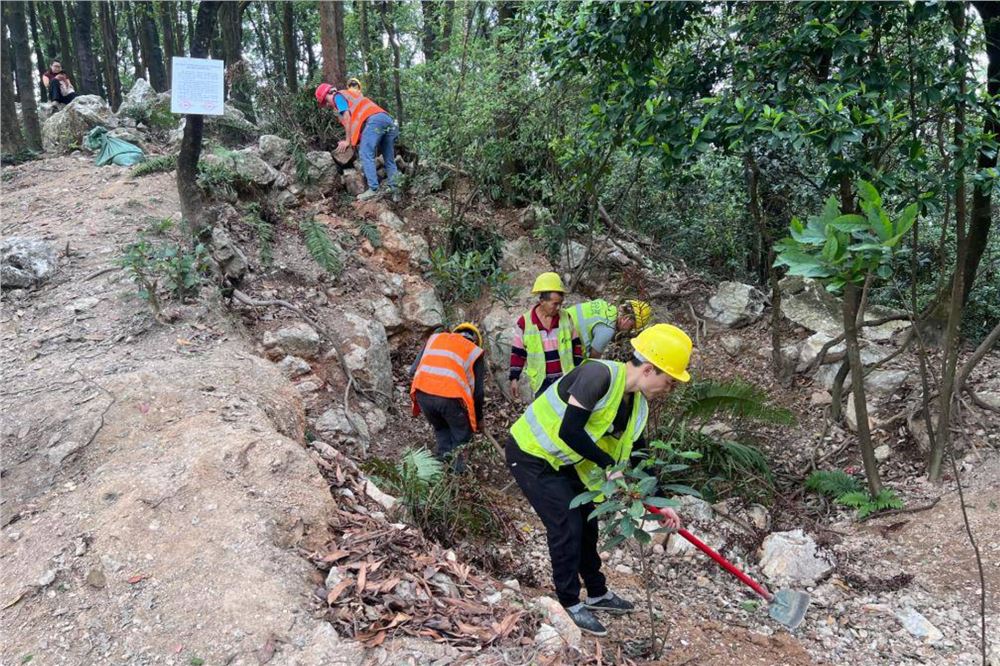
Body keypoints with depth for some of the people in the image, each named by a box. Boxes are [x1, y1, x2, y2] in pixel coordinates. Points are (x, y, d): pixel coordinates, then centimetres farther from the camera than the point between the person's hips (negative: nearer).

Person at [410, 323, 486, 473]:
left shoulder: (435, 338, 25)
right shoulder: (475, 352, 17)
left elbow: (413, 370, 19)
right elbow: (478, 391, 15)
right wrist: (478, 419, 28)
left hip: (422, 394, 3)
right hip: (450, 398, -3)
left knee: (440, 428, 28)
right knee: (462, 434, 20)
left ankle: (443, 456, 13)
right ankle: (456, 452, -3)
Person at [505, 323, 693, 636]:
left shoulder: (638, 406, -3)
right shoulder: (600, 374, -31)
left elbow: (639, 455, 8)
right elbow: (569, 431, -33)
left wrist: (659, 503, 6)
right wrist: (607, 465, -22)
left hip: (562, 461, 9)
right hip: (530, 455, -9)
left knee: (586, 522, 16)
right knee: (567, 526, -7)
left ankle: (597, 593, 35)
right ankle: (571, 604, 12)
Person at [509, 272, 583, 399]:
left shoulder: (565, 317, -4)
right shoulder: (525, 322, -10)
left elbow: (575, 345, 5)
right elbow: (517, 353, -2)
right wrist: (514, 378, -3)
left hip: (566, 378, 2)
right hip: (541, 381, -1)